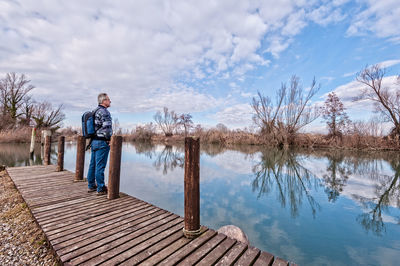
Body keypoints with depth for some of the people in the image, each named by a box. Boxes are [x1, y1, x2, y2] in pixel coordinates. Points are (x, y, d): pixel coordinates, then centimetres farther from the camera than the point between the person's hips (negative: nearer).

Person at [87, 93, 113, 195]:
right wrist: (109, 139, -12)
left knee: (93, 164, 14)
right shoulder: (104, 111, -13)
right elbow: (107, 126, -22)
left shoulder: (95, 111, 17)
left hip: (94, 141, 10)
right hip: (102, 142, -10)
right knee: (100, 166, -4)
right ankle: (101, 189, 4)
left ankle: (91, 186, 24)